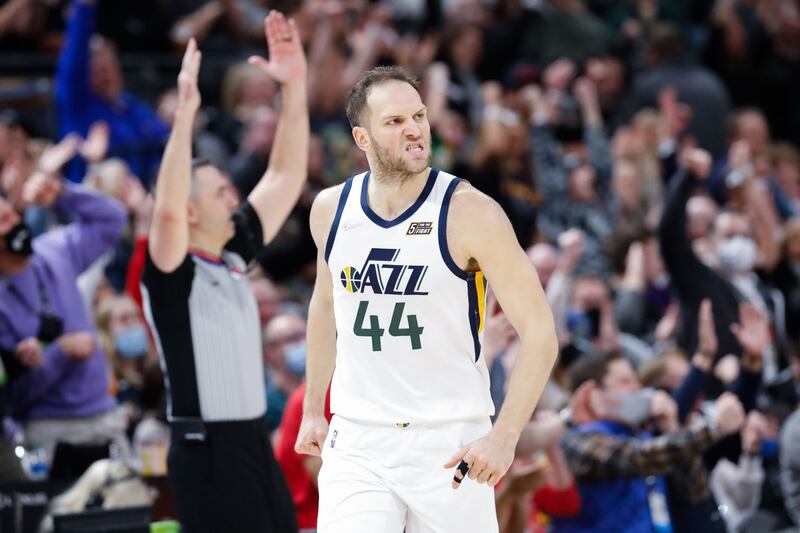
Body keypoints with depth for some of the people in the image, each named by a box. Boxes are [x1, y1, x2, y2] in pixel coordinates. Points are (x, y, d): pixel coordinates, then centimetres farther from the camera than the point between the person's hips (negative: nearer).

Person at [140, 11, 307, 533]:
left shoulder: (233, 258, 11)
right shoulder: (172, 272, -10)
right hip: (207, 454, -8)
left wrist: (295, 88, 5)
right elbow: (167, 210, -32)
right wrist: (186, 110, -36)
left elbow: (285, 177, 14)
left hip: (256, 444, 8)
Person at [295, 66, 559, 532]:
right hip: (357, 444, 3)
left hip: (451, 444, -3)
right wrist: (314, 409, 21)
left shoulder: (470, 213, -12)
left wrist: (505, 436, -20)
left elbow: (540, 331, -12)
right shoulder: (331, 209, 2)